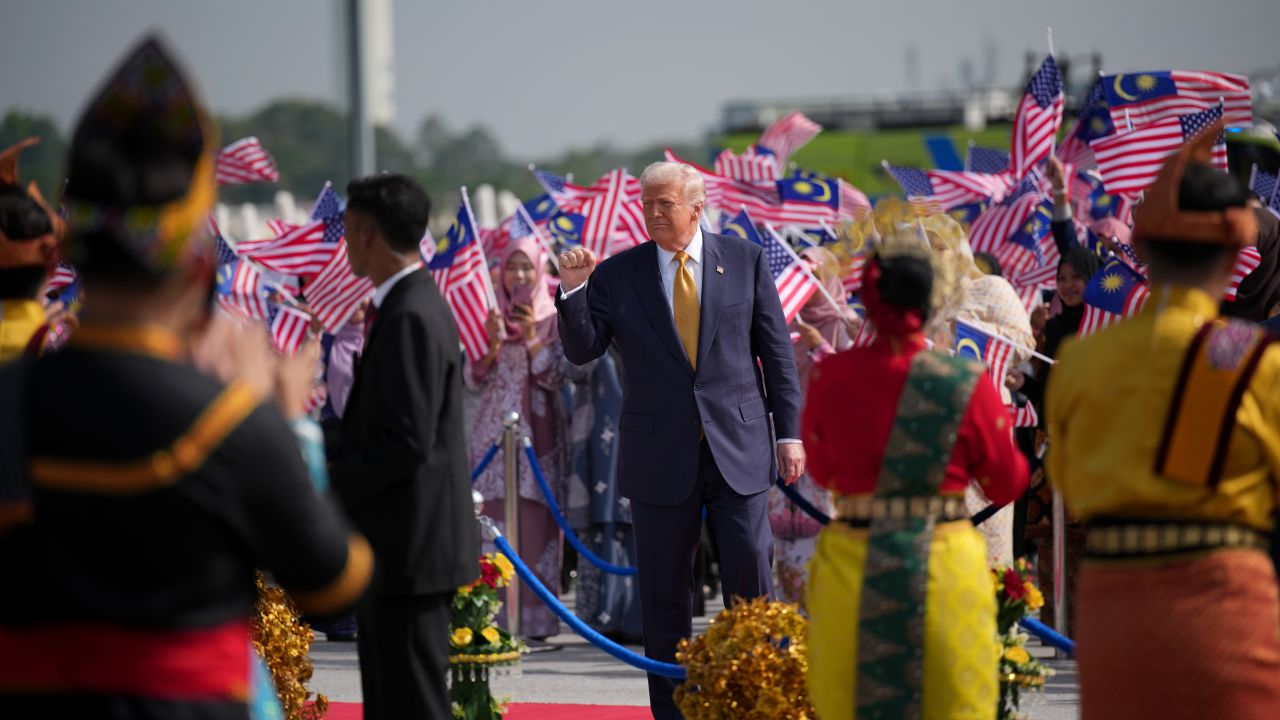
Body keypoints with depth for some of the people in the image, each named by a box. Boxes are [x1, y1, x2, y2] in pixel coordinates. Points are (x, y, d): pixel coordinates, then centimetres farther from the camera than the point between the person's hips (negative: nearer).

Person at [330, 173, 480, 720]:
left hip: (409, 547, -10)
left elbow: (407, 442, -23)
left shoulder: (410, 317, -18)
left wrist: (330, 486, -14)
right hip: (399, 548, 10)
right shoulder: (414, 305, 14)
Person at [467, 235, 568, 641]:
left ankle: (534, 619, -4)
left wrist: (532, 337, -15)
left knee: (535, 524, -6)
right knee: (495, 520, -4)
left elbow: (556, 376, -5)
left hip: (538, 434, -2)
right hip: (494, 432, 2)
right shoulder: (490, 317, 11)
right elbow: (473, 380, 6)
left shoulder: (553, 320, 4)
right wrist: (492, 342, -10)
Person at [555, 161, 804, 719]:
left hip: (738, 447, 0)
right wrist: (572, 291, -17)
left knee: (750, 577, -2)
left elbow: (776, 351, 6)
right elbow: (582, 351, -1)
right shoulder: (617, 275, 3)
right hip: (661, 457, 1)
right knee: (663, 595, 4)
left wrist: (788, 432, 2)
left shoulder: (745, 260, 4)